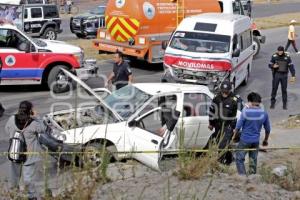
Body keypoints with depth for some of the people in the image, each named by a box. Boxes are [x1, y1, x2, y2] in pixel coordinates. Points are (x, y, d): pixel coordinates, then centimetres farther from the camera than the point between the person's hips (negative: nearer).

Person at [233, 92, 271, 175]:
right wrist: (266, 140, 21)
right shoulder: (264, 114, -3)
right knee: (253, 160, 17)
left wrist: (234, 135, 6)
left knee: (239, 159, 6)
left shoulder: (245, 112, -15)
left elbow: (238, 126, -11)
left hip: (245, 140, -4)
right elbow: (268, 129, 6)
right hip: (256, 140, 4)